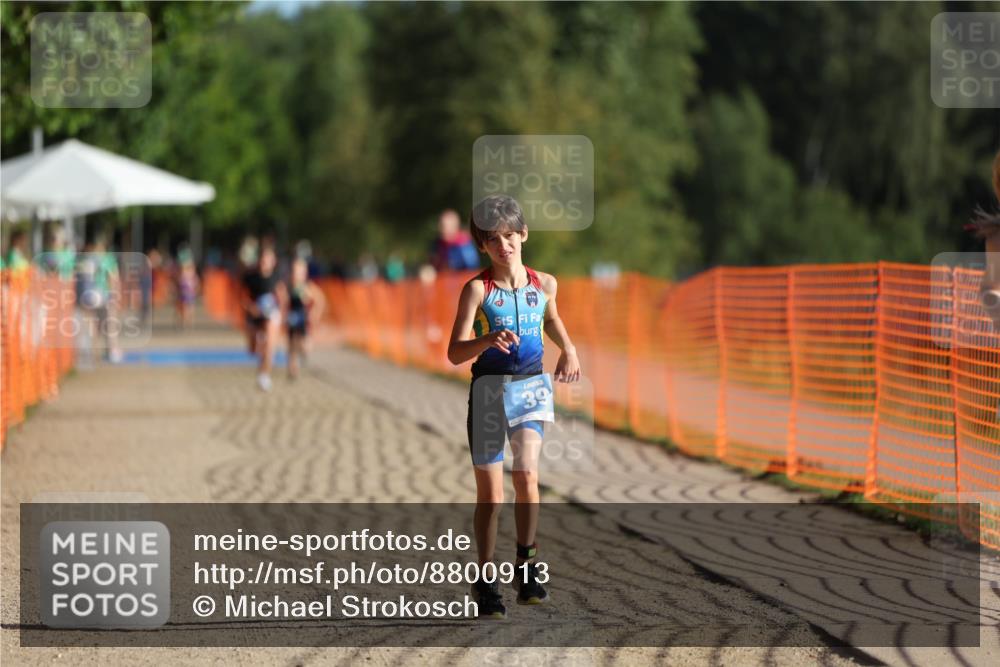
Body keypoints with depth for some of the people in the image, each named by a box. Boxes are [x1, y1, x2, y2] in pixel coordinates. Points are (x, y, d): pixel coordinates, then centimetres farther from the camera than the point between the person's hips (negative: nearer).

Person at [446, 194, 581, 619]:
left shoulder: (544, 284, 5)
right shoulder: (477, 290, -7)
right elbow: (455, 352, -13)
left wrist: (568, 349, 13)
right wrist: (489, 340, -30)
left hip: (531, 387, 2)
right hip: (489, 389, -2)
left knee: (527, 474, -20)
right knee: (490, 495, 0)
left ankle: (526, 564, -4)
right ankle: (485, 580, 15)